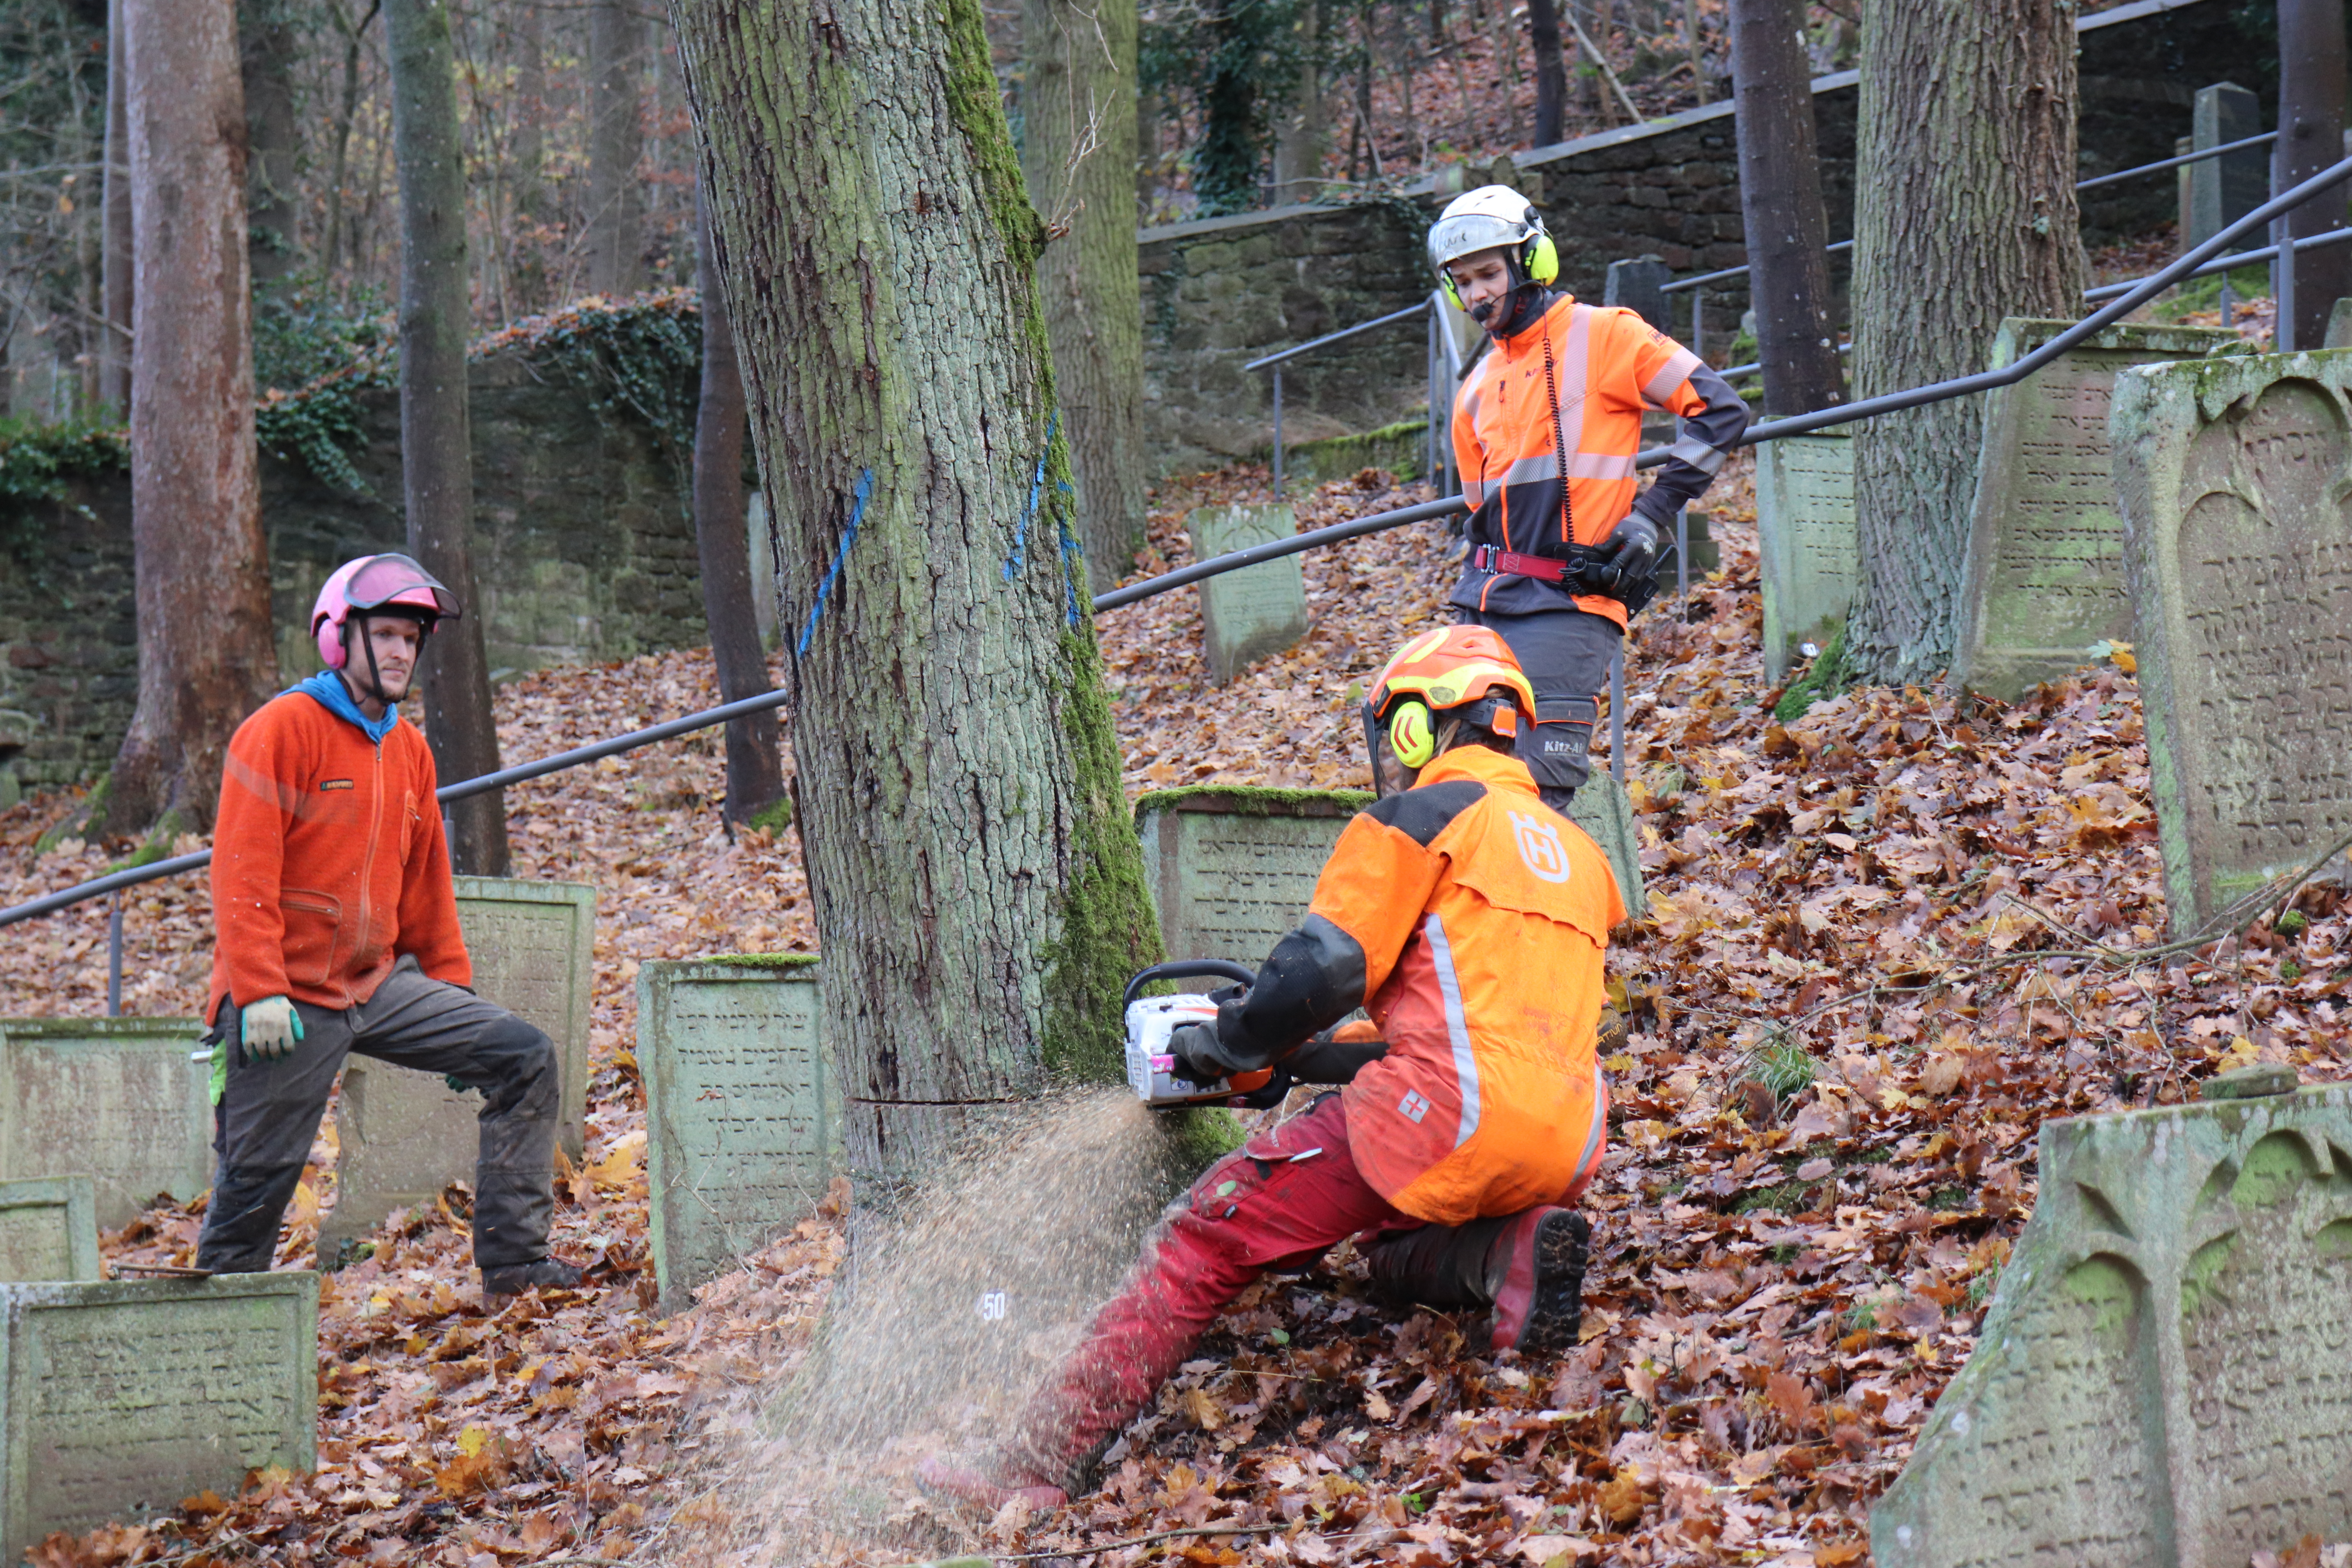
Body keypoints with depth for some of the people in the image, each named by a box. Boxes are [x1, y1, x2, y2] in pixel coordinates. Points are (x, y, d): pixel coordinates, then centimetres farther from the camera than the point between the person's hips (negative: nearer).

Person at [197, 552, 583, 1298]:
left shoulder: (409, 749, 13)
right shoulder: (282, 731, -9)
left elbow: (427, 882, 21)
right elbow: (241, 872, -15)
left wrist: (452, 990, 16)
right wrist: (259, 992, -22)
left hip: (379, 984, 7)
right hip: (290, 1000, -7)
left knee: (526, 1058, -3)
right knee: (259, 1176, -2)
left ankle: (513, 1260, -2)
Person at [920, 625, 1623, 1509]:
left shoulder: (1426, 817, 2)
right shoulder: (1575, 853, 26)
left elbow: (1324, 968, -9)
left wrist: (1228, 1046, 10)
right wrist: (1296, 1057, 30)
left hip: (1446, 1120, -7)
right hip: (1566, 1149, 7)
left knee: (1210, 1237, 2)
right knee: (1393, 1253, 32)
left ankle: (1040, 1463, -2)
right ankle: (1514, 1253, -1)